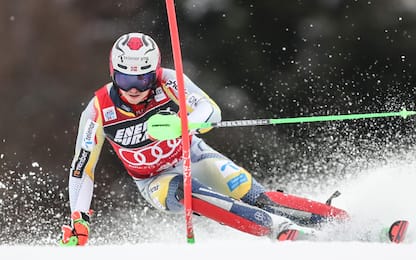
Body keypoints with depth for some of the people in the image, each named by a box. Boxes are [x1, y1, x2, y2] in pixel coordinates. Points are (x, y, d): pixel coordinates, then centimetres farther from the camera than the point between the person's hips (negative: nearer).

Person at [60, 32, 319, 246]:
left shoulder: (167, 81, -22)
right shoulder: (99, 110, -20)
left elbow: (211, 111, -34)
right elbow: (81, 169, -11)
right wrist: (79, 221, -18)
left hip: (191, 155, 1)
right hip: (155, 181, -1)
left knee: (237, 182, -27)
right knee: (182, 191, -34)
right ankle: (275, 227, -43)